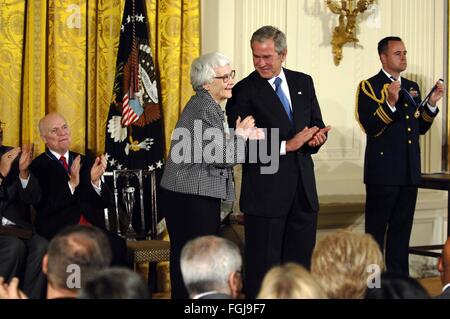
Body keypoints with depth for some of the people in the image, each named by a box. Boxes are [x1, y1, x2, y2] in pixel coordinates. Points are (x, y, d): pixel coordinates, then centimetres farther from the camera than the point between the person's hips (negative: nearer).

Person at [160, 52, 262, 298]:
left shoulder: (202, 104, 16)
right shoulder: (205, 108, -15)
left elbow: (215, 149, 16)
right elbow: (220, 156, -19)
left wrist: (246, 135, 5)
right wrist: (241, 135, -3)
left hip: (186, 194, 10)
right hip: (193, 196, -10)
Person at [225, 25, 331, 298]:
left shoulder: (303, 83, 9)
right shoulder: (244, 91, -7)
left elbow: (316, 124, 16)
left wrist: (318, 137, -8)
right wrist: (287, 145, -19)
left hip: (303, 188, 5)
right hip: (266, 191, -5)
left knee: (300, 262, 12)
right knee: (263, 266, 2)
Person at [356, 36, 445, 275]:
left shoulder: (412, 88, 15)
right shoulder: (369, 87, -5)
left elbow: (421, 128, 16)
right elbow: (371, 128, -16)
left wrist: (431, 103, 2)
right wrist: (390, 103, -28)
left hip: (409, 172, 6)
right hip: (383, 171, -6)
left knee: (402, 229, 12)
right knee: (376, 229, 0)